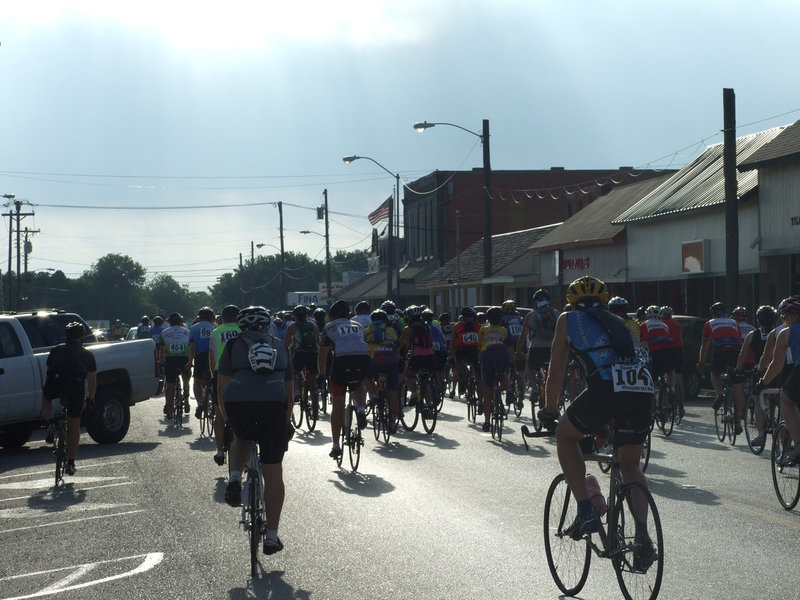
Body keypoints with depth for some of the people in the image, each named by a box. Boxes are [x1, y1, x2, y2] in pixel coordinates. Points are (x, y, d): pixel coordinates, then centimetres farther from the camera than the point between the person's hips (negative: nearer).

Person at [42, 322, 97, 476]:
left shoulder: (56, 350, 29)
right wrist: (90, 398, 47)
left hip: (55, 383, 0)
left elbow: (48, 373, 37)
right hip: (76, 387, 0)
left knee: (46, 397, 37)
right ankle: (71, 463, 15)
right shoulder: (87, 355, 27)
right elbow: (92, 381, 32)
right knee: (74, 425, 13)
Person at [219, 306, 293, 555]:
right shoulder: (280, 346, 25)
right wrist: (287, 421, 38)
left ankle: (235, 478, 6)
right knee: (273, 472, 9)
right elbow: (289, 388, 28)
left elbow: (223, 385, 15)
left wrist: (228, 419, 25)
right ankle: (272, 536, 12)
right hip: (273, 403, 1)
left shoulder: (233, 345, 19)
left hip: (238, 402, -1)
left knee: (241, 438, 34)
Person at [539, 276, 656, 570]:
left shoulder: (568, 319, 22)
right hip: (643, 388, 4)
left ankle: (586, 513, 14)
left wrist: (550, 410, 34)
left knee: (565, 435, 24)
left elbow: (556, 372, 20)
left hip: (605, 387, -4)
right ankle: (642, 535, 1)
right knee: (631, 467, 22)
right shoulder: (617, 322, 34)